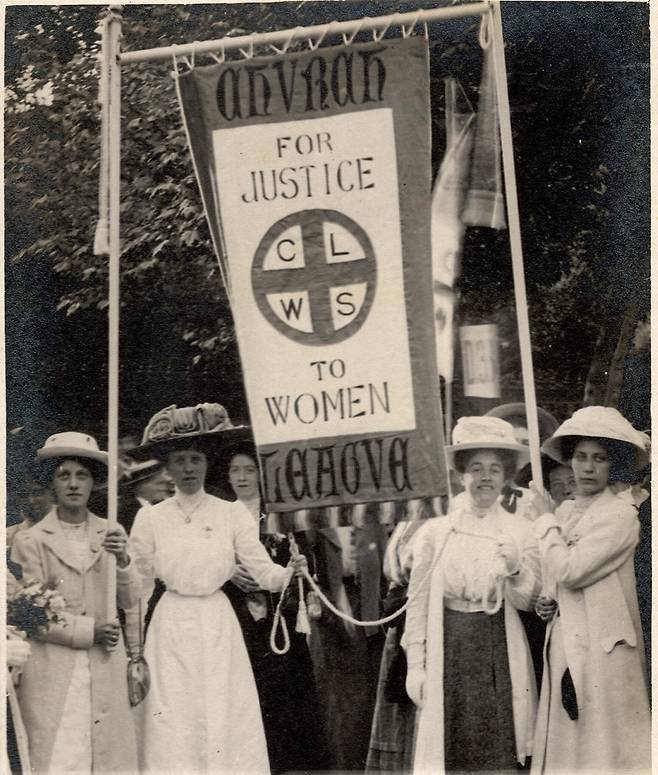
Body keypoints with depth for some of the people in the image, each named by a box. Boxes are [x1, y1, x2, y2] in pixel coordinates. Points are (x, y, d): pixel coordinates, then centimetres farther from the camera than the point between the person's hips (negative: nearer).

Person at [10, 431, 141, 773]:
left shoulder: (112, 535, 9)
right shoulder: (30, 541, -1)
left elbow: (131, 600, 2)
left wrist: (123, 560, -15)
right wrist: (88, 631, -11)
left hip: (105, 668, 3)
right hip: (53, 672, -3)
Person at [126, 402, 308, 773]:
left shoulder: (232, 513, 0)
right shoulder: (150, 517, 1)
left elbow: (264, 572, -6)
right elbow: (139, 588, 7)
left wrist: (289, 571, -25)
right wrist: (133, 646, 6)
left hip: (218, 626, 0)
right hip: (171, 627, 0)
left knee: (226, 726, -1)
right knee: (173, 728, 1)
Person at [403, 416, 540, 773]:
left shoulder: (521, 533, 4)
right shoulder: (436, 532, 3)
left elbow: (526, 603, 0)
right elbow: (417, 601, 3)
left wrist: (515, 570, -20)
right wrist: (415, 665, -2)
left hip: (499, 654, 0)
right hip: (448, 651, 0)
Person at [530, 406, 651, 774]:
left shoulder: (620, 514, -12)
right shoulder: (567, 511, 11)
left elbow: (568, 571, -20)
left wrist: (546, 518, -7)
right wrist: (548, 602, 2)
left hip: (602, 648, -7)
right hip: (564, 643, 7)